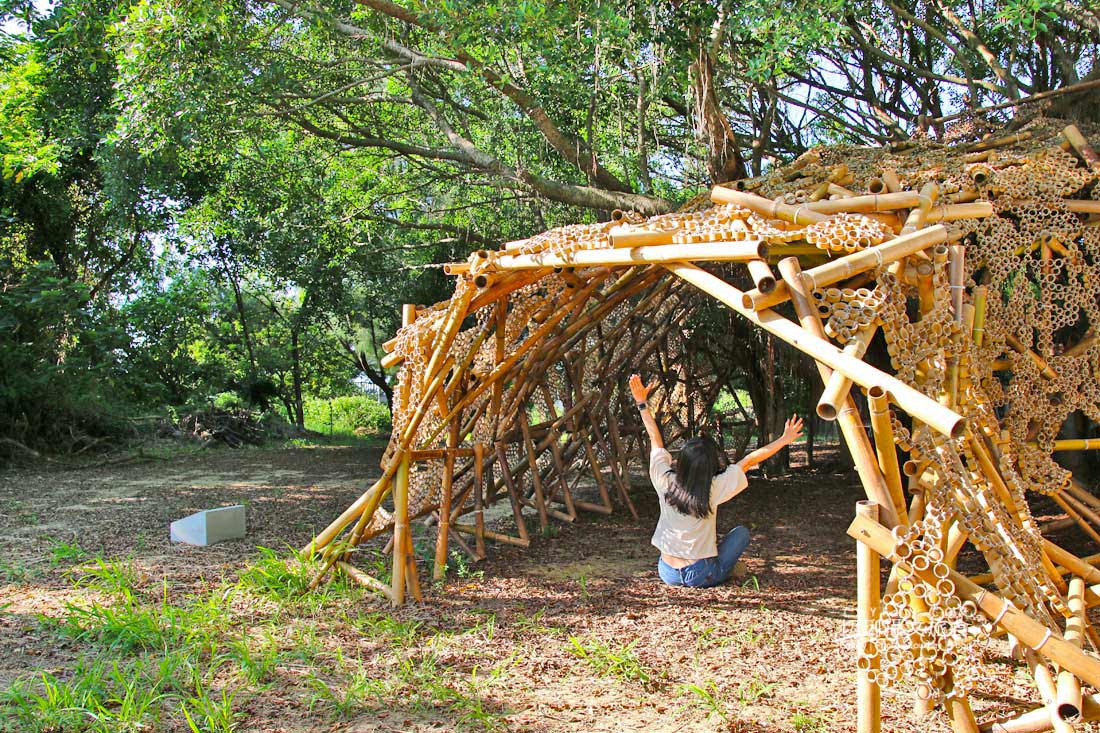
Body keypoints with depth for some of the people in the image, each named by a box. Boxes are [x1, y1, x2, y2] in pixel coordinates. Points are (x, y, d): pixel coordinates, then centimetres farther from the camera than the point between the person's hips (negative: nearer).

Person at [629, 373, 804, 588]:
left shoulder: (666, 481, -10)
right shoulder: (713, 489, -18)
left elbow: (656, 441, 2)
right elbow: (749, 461, -8)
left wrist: (642, 403, 11)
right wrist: (784, 440, 0)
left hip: (668, 574, 4)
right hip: (701, 576, -4)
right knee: (742, 532, 17)